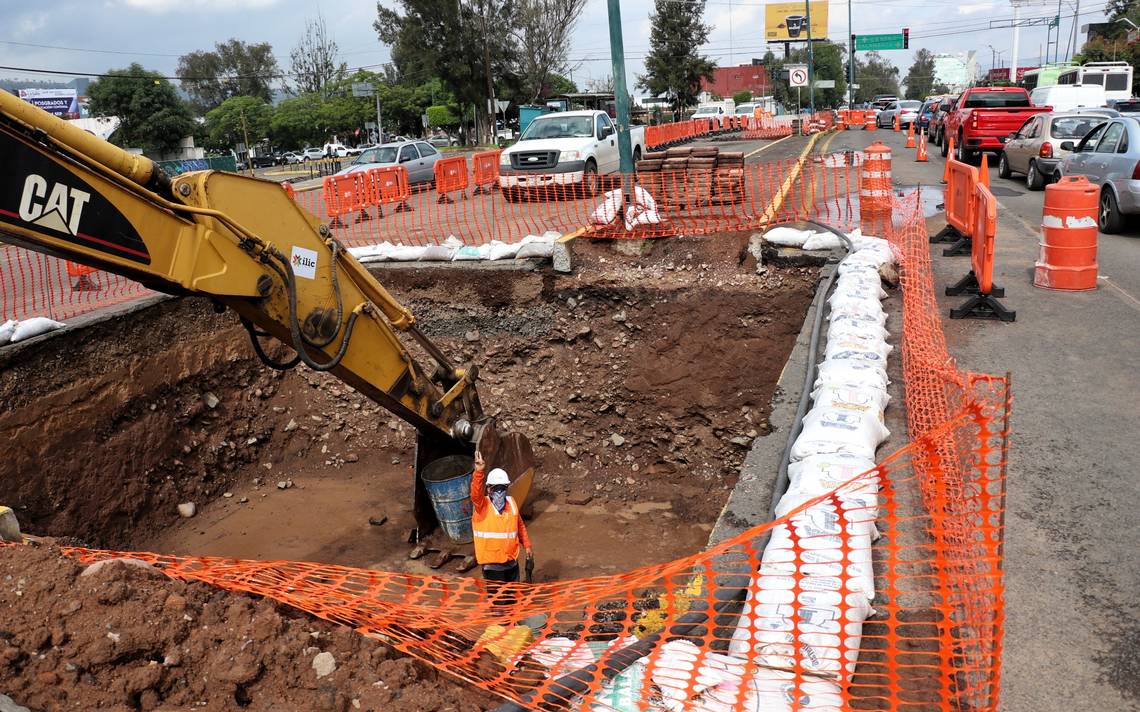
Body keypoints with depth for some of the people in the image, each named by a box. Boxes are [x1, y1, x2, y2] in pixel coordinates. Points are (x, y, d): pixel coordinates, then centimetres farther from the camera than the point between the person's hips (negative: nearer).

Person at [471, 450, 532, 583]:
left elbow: (520, 526, 15)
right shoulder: (482, 505, -13)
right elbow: (476, 492, -36)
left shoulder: (511, 502, 2)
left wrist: (527, 546, 17)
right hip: (492, 565, -5)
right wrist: (479, 471, -50)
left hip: (512, 561, 5)